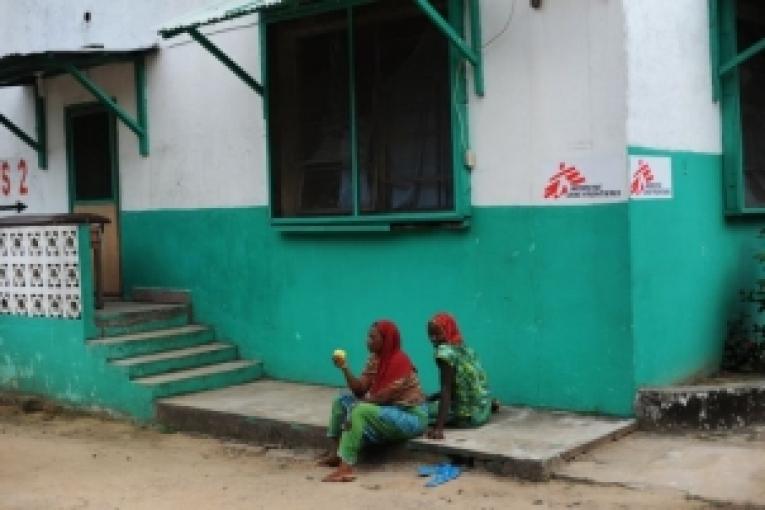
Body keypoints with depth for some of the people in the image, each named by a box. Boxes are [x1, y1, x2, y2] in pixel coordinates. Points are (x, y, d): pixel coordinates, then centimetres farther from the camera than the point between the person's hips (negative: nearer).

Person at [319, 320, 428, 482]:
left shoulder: (400, 361, -19)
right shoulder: (375, 359, 5)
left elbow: (385, 396, -22)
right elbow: (360, 390, 0)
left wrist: (363, 401, -8)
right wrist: (345, 368, -12)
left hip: (411, 417, -9)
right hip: (388, 410, 10)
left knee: (360, 411, -30)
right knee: (342, 401, 8)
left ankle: (346, 467, -37)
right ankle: (337, 453, 2)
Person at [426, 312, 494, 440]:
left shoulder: (445, 352, -17)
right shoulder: (464, 348, 7)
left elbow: (446, 390, -24)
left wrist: (439, 427, -29)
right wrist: (430, 398, 19)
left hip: (468, 416, -8)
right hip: (483, 411, 8)